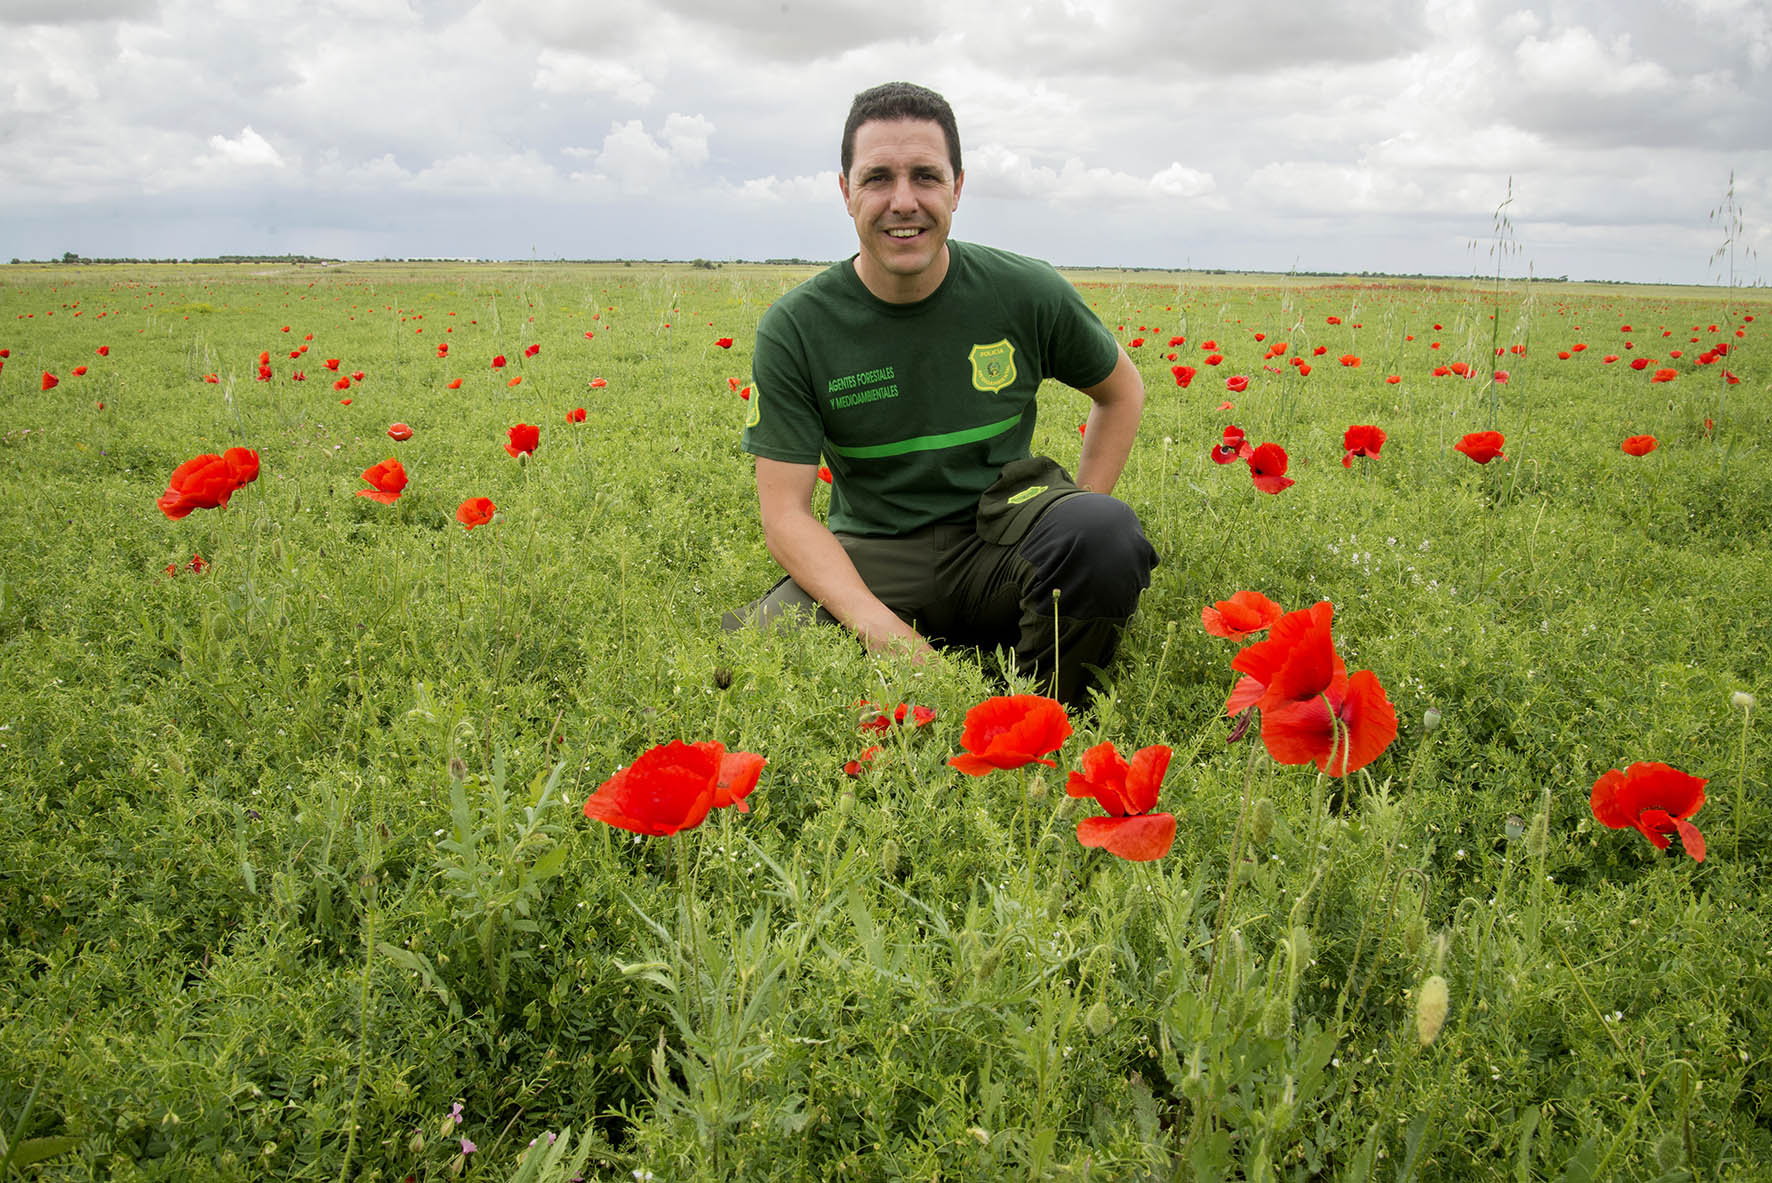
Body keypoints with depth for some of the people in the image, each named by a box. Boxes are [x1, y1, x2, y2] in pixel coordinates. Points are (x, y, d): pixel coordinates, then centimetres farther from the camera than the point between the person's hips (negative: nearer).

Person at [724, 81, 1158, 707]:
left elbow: (1122, 389, 14)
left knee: (1108, 529, -32)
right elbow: (786, 514, -9)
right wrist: (879, 625, -25)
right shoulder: (792, 328, -7)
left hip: (1001, 540, 1)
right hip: (870, 562, 0)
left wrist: (1080, 528, 0)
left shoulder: (1027, 293, -4)